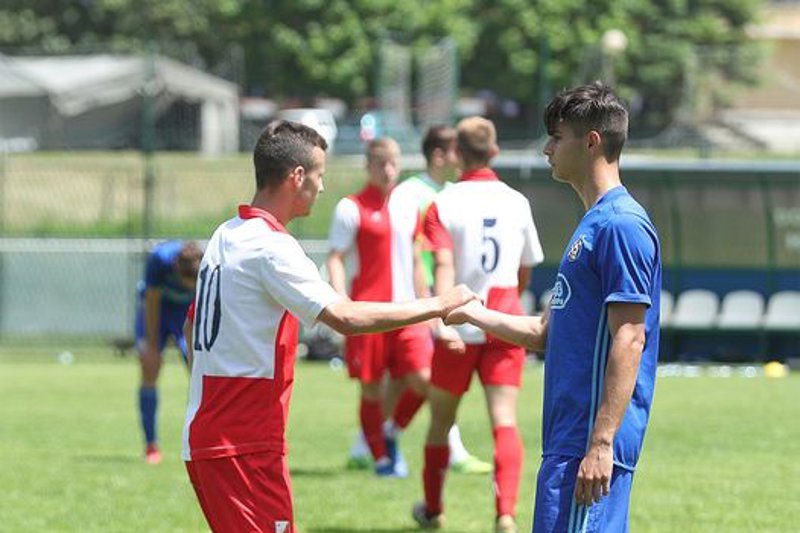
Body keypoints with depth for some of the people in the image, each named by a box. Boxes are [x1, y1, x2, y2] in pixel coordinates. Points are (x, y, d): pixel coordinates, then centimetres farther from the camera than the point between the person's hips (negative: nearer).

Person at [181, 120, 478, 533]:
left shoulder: (224, 237, 13)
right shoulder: (270, 247, -16)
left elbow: (194, 323, 22)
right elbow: (346, 318, -23)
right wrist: (438, 306, -14)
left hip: (204, 434, 10)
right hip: (244, 447, -10)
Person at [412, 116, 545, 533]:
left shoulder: (443, 205, -5)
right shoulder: (516, 202, 5)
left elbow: (444, 266, -19)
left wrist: (445, 321, -29)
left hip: (459, 330, -1)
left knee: (441, 421, 16)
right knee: (505, 420, -6)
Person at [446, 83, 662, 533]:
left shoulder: (621, 225, -12)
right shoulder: (594, 223, 20)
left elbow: (628, 340, -19)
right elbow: (550, 332, 24)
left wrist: (601, 443, -23)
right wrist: (474, 314, 26)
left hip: (588, 446, -10)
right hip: (568, 439, 10)